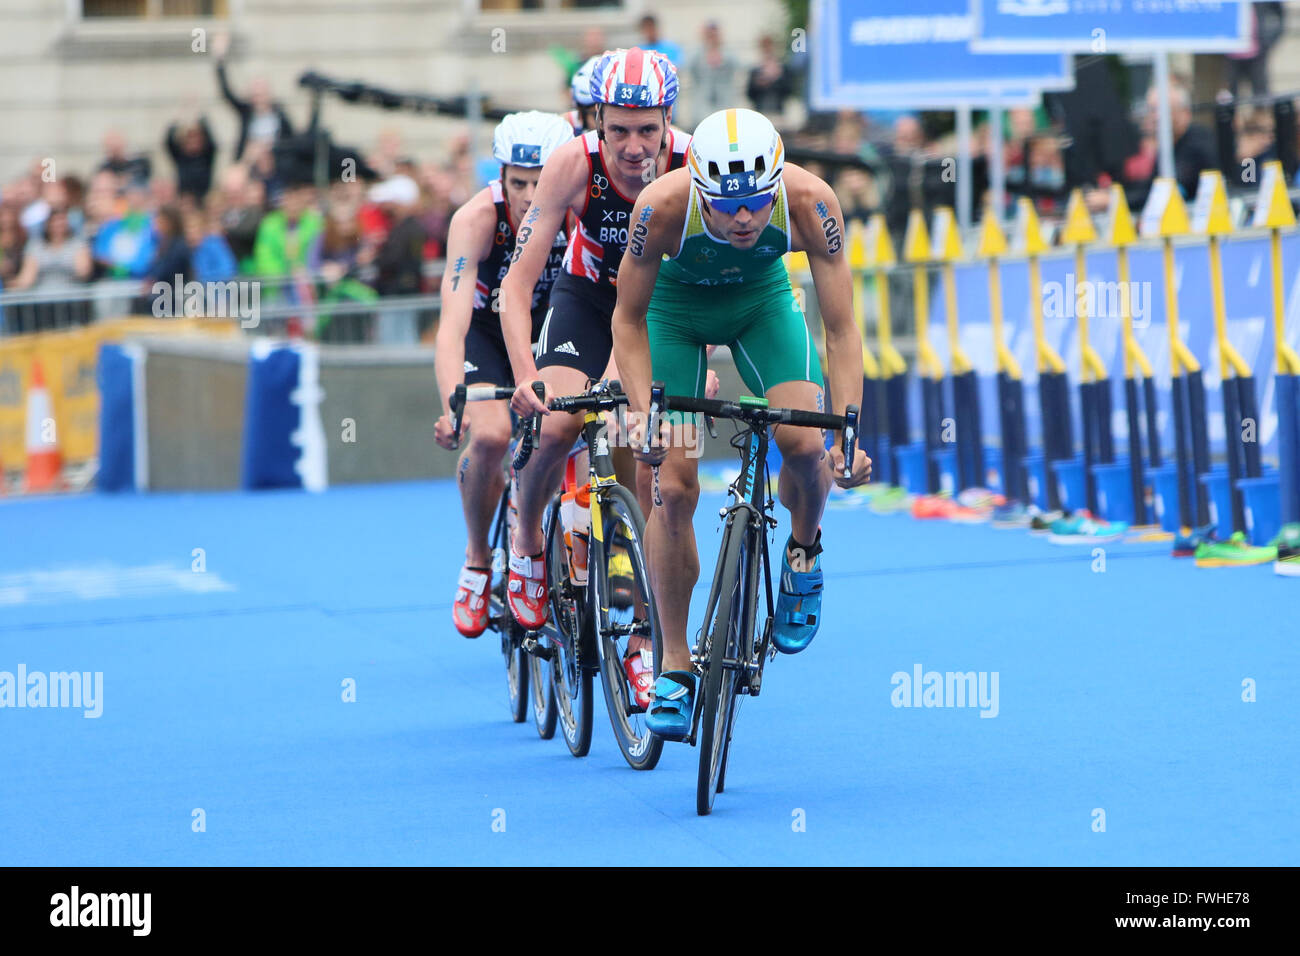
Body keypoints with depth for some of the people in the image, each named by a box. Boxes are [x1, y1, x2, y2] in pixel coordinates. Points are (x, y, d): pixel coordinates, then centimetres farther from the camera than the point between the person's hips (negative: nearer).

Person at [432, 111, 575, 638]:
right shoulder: (477, 219, -33)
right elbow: (452, 324, -42)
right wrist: (453, 407, -58)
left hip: (556, 325, 2)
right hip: (488, 329, -2)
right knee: (490, 435, -27)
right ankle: (477, 558, -2)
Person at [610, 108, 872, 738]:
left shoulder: (810, 203, -35)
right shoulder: (662, 207, -36)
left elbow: (841, 328, -28)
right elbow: (628, 320, -21)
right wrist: (643, 413, -32)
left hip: (762, 300, 1)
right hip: (676, 305, -1)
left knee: (807, 445, -23)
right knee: (673, 486, -11)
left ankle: (803, 555, 11)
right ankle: (674, 666, 2)